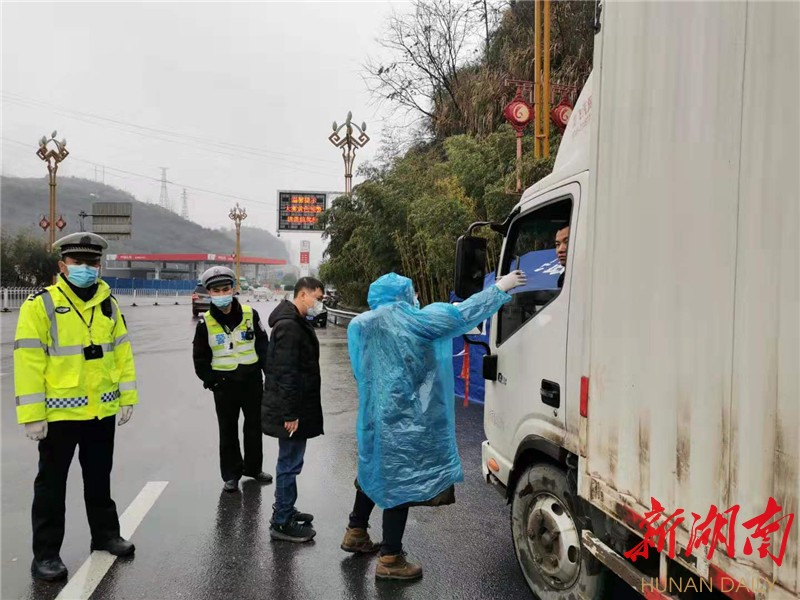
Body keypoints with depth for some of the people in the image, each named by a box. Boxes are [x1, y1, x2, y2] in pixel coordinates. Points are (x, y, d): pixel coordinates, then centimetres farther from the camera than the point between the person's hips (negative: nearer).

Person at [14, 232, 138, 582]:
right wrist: (31, 415, -17)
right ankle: (45, 554, 20)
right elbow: (28, 362, -14)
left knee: (99, 477, 19)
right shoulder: (40, 304, -11)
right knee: (52, 484, 8)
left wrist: (127, 396, 6)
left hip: (102, 410, 5)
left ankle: (105, 534, 34)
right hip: (59, 412, -5)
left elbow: (122, 352, 10)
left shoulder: (108, 304, 6)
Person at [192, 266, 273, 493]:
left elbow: (263, 346, 1)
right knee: (228, 431, 9)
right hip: (224, 384, -1)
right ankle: (231, 474, 22)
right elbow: (200, 357, 3)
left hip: (252, 380, 1)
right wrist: (210, 380, -3)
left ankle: (253, 467, 32)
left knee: (254, 427, 14)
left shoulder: (250, 314, -6)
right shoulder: (206, 322, -6)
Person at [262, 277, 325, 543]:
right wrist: (290, 414, -24)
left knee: (289, 462, 20)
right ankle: (281, 523, 10)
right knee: (290, 464, -1)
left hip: (296, 407, 10)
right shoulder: (289, 326, -20)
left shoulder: (297, 322, 13)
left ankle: (285, 510, 34)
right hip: (291, 410, -10)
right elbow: (286, 373, -24)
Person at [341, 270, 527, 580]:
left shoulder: (359, 325, 7)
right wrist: (500, 288, -1)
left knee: (376, 471, 24)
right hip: (403, 420, -8)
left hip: (374, 416, 8)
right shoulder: (410, 318, -13)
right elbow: (461, 315, -10)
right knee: (400, 481, 0)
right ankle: (390, 559, 9)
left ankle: (356, 533, 38)